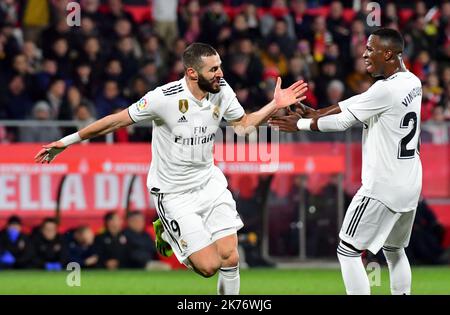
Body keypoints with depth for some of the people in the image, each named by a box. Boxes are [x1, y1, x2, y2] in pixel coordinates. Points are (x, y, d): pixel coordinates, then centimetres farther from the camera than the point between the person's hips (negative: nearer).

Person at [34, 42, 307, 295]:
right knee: (209, 266, -11)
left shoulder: (222, 90, -7)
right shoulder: (165, 98, -23)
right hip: (174, 193, -5)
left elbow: (243, 124, 12)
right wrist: (67, 142, -10)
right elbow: (116, 121, -13)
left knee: (230, 257, -9)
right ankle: (167, 232, 18)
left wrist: (275, 105, -3)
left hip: (209, 182, 5)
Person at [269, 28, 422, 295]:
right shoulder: (412, 83, 7)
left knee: (348, 251, 0)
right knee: (394, 251, 22)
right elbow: (353, 104, 9)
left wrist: (300, 124, -3)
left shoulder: (387, 90, -21)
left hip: (383, 188, -9)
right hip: (410, 185, 9)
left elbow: (343, 120, -15)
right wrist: (316, 114, 4)